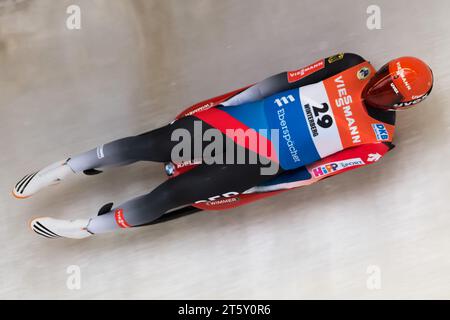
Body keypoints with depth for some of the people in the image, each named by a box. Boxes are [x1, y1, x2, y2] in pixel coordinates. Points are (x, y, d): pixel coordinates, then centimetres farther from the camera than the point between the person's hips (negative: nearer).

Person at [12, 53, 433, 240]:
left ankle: (87, 227, 6)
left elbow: (317, 170, -4)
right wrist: (220, 108, -1)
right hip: (237, 120, 2)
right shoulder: (353, 66, 3)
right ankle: (66, 168, 12)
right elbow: (285, 80, 2)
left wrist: (258, 185, -8)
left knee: (169, 195, -11)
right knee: (143, 146, -6)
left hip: (254, 165, -2)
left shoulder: (376, 140, -1)